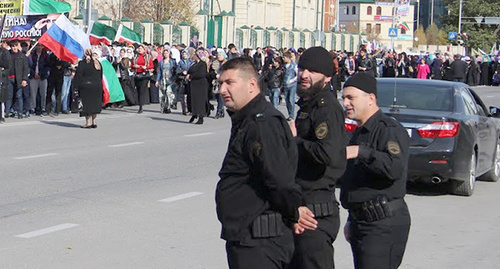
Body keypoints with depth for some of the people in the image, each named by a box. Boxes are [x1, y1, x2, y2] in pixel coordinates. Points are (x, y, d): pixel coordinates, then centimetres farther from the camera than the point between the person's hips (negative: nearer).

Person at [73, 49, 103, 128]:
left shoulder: (82, 63, -9)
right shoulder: (97, 63, 6)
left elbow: (78, 76, -9)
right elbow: (101, 76, 13)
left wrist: (76, 87, -5)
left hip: (85, 87, -5)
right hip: (97, 86, 5)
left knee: (87, 104, 0)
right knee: (94, 103, 13)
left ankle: (88, 122, -1)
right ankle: (94, 121, 14)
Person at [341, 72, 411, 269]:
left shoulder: (390, 130, -12)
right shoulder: (359, 133, 20)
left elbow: (395, 168, -30)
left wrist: (361, 152, -33)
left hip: (384, 225, -10)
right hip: (361, 222, 10)